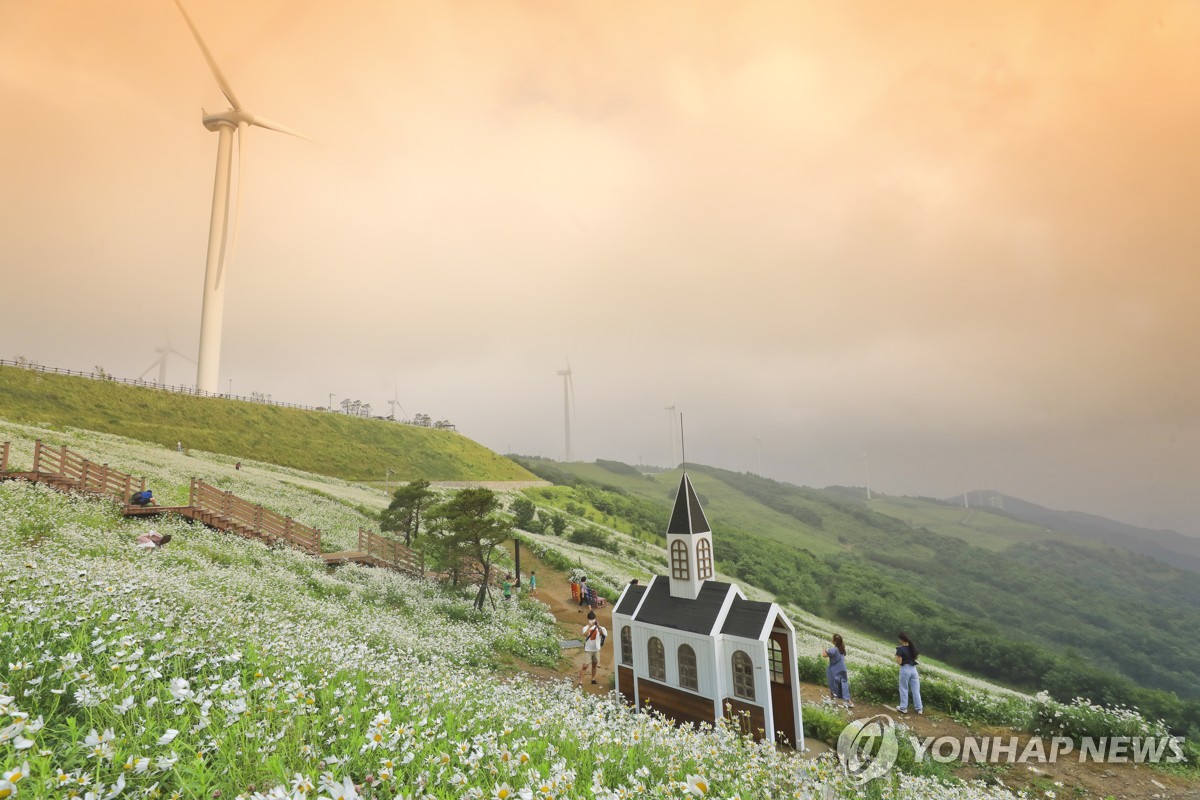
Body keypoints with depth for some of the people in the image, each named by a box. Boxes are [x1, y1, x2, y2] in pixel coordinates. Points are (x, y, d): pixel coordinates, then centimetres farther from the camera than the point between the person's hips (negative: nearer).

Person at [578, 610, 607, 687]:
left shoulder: (598, 627, -4)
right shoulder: (586, 627, -11)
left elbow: (602, 634, -19)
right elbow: (585, 635, -31)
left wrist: (599, 627, -32)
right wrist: (590, 626, -37)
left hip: (596, 649, 3)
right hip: (588, 650, -3)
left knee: (594, 664, 15)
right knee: (585, 666, -6)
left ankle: (593, 679, 30)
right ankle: (580, 681, -2)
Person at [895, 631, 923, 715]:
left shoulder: (900, 649, -18)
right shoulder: (913, 647, 1)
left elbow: (899, 662, -19)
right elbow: (915, 658, 14)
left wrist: (896, 656, -1)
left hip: (905, 669, -5)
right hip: (913, 669, 5)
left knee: (904, 689, 8)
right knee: (916, 690, 14)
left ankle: (903, 708, 16)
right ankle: (919, 708, 20)